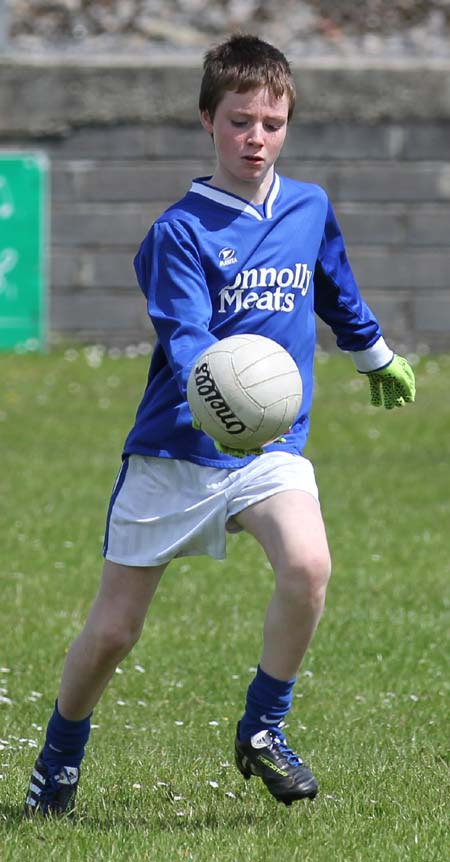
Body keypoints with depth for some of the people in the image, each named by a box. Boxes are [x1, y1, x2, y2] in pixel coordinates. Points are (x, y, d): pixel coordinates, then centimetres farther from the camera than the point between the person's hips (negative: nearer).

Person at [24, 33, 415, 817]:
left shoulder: (310, 210, 4)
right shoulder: (180, 231, -12)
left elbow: (337, 294, 26)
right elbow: (184, 340, -24)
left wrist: (379, 358, 42)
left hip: (272, 448, 3)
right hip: (172, 450, -3)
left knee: (307, 566, -28)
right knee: (112, 632, 3)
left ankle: (263, 730, -7)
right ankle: (58, 764, 30)